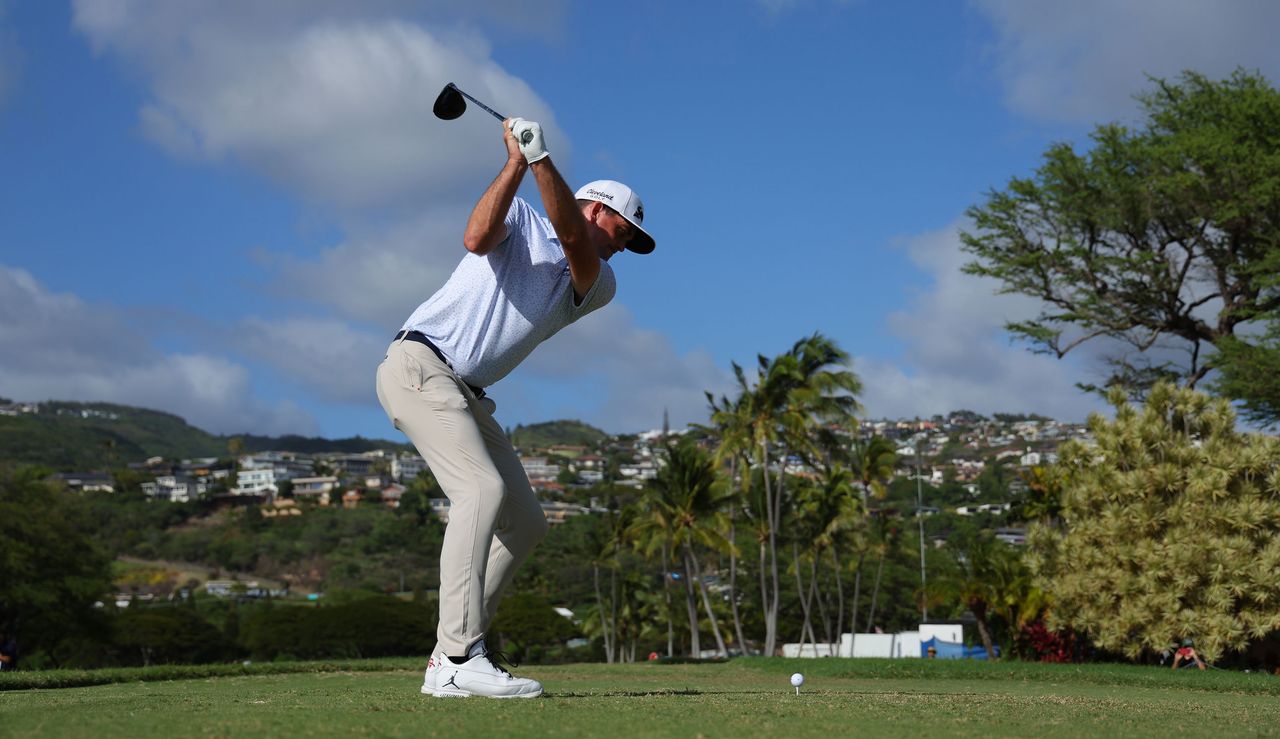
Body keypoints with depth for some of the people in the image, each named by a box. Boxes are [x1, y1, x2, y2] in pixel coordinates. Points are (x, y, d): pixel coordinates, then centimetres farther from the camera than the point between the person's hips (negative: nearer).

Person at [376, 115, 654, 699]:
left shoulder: (597, 285, 13)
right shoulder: (519, 218, 5)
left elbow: (573, 240, -10)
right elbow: (476, 239, -19)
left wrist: (542, 159, -23)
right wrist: (516, 161, -21)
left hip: (467, 396, 8)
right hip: (420, 362, -8)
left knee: (524, 522, 4)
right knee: (483, 488, -25)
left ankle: (448, 658, 6)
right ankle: (460, 658, -30)